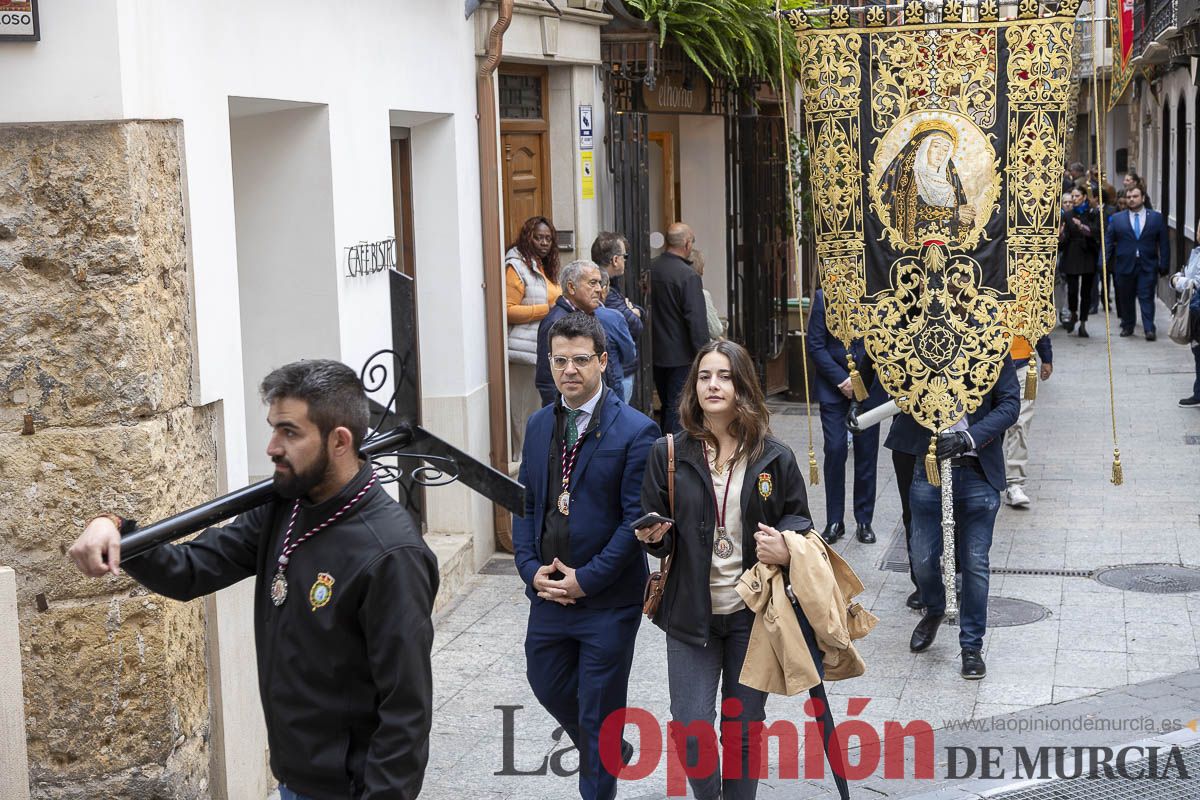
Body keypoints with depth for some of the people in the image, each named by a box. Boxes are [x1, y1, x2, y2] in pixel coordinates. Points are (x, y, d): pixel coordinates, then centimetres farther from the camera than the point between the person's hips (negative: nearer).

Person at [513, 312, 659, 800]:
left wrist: (586, 578, -17)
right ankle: (608, 753, 46)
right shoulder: (539, 425, 5)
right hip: (548, 592, 6)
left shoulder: (635, 431, -13)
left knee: (598, 711, 5)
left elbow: (636, 519, -15)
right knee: (547, 684, 21)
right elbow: (525, 503, 9)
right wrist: (531, 569, -4)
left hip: (608, 599, -6)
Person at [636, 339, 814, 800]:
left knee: (742, 731, 10)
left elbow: (799, 521, 7)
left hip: (753, 612, 0)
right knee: (690, 732, -3)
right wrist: (654, 536, -19)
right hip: (691, 612, 0)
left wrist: (785, 548, -15)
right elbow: (657, 535, 5)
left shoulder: (775, 458, -3)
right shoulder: (669, 455, -2)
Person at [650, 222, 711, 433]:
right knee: (678, 408, -1)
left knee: (667, 406, 18)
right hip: (680, 355, -7)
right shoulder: (688, 276, -18)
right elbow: (696, 320, -19)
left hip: (656, 353, 7)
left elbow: (647, 310, 9)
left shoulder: (650, 269, 2)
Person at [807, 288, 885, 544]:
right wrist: (841, 380, -9)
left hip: (869, 386, 0)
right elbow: (815, 346, -1)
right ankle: (834, 522, 4)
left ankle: (864, 521, 12)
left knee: (867, 453, 3)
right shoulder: (824, 297, 1)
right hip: (834, 386, 0)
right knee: (835, 451, -5)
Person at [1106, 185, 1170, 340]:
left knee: (1146, 298, -5)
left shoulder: (1156, 218, 5)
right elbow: (1108, 241, 5)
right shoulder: (1117, 218, 7)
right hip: (1125, 265, 2)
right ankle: (1127, 326, 22)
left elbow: (1163, 243, 4)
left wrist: (1164, 265, -2)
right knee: (1125, 298, 8)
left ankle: (1149, 329, -5)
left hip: (1147, 266, -1)